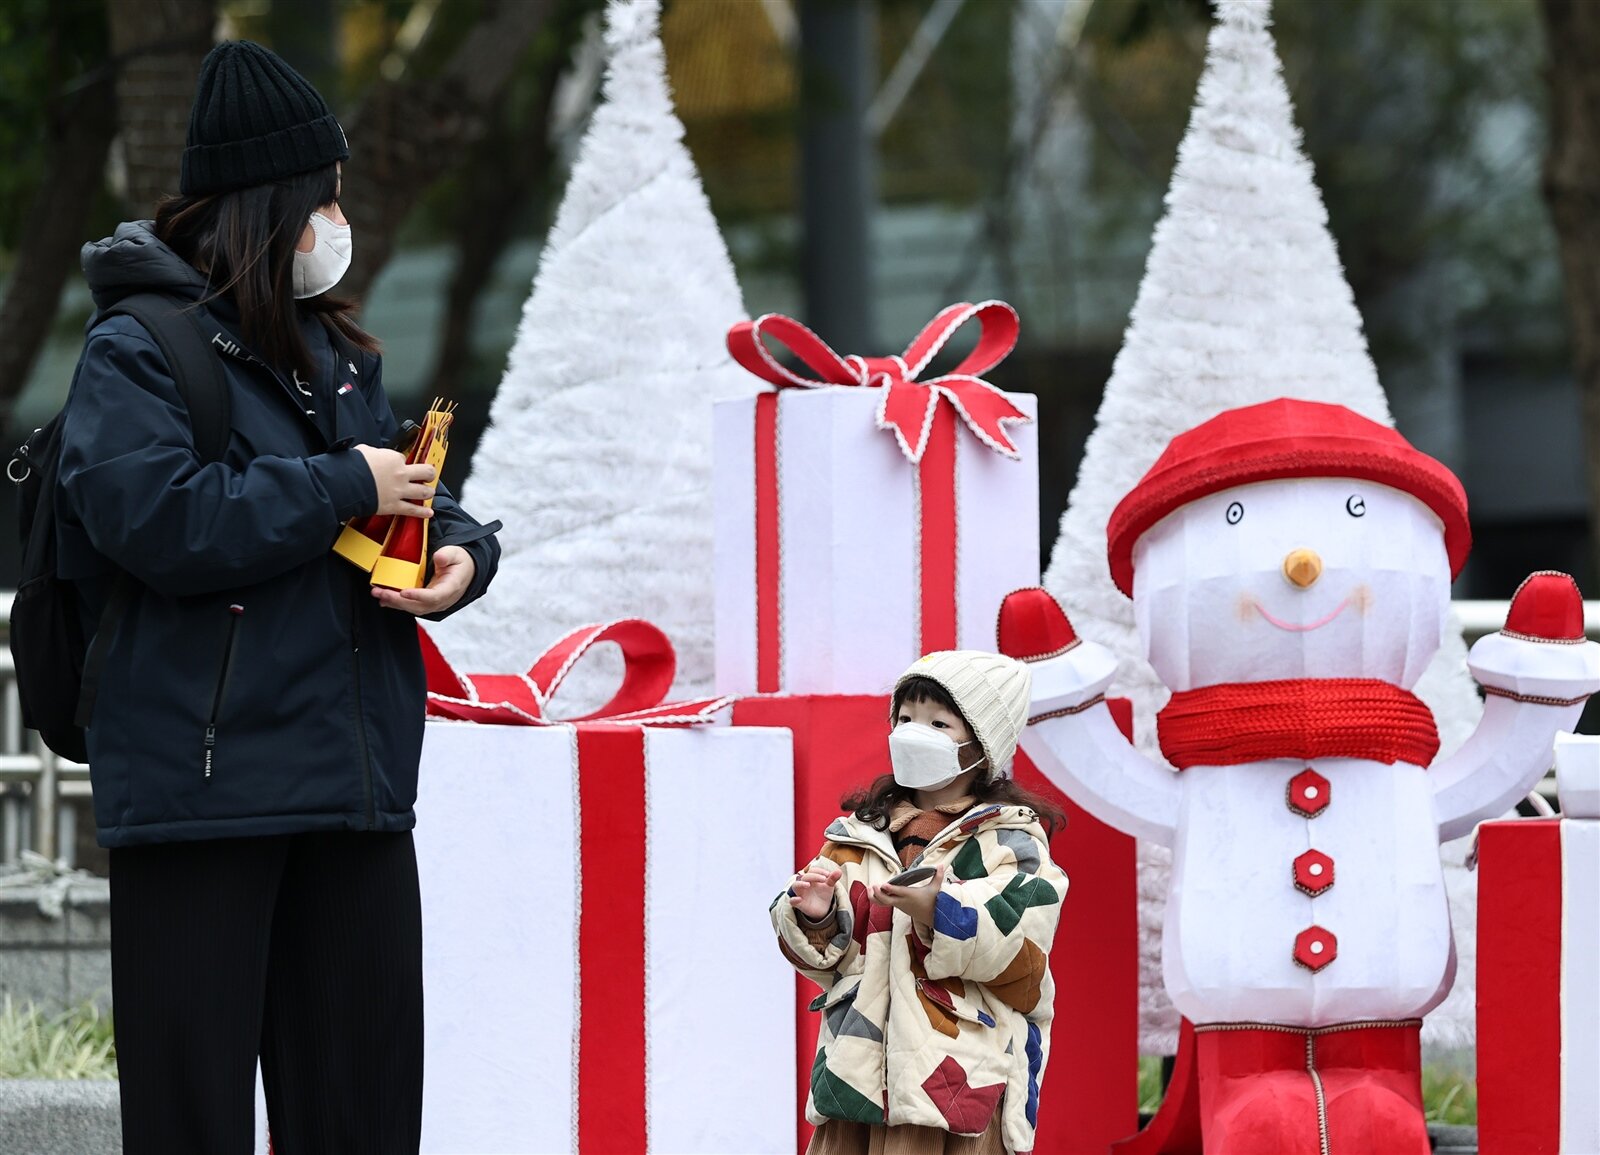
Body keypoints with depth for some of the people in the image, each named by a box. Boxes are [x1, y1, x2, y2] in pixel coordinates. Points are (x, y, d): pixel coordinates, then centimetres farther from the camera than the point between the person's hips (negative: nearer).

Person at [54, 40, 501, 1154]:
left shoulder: (339, 354, 16)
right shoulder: (136, 353, -6)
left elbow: (411, 490, 24)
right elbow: (157, 518, -21)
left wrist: (461, 552, -1)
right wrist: (345, 488, -14)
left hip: (355, 785, 7)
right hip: (200, 784, -7)